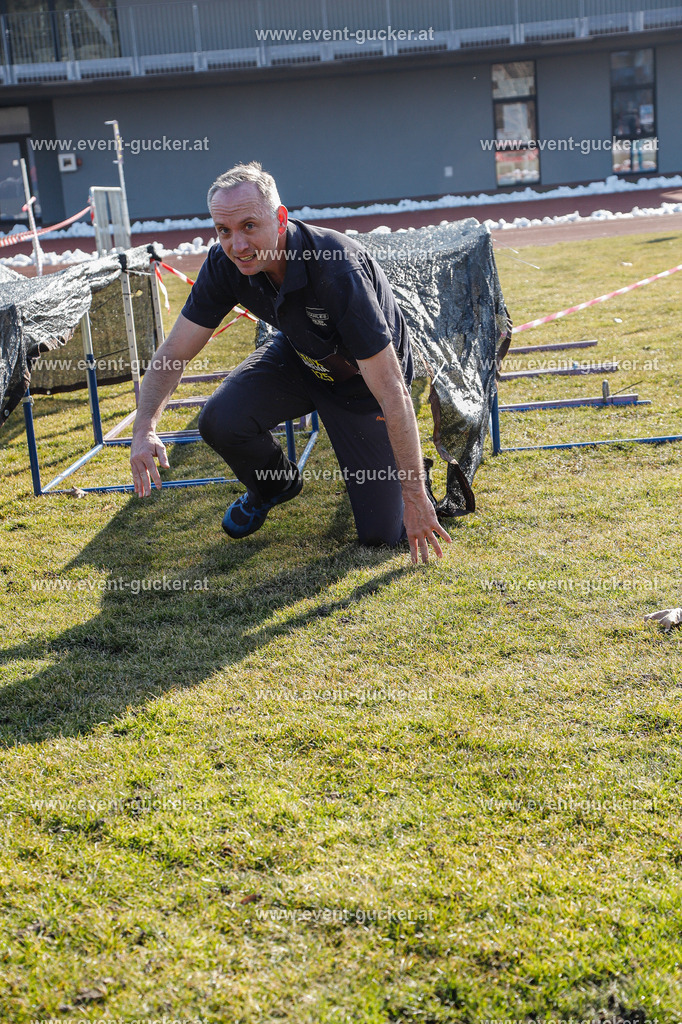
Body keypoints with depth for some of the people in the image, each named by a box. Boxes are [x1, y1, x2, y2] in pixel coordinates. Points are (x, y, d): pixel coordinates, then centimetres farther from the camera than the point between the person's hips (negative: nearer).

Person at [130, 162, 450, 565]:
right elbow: (175, 354, -14)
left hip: (363, 380, -4)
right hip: (298, 358, 5)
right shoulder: (226, 263, -22)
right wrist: (145, 429, -33)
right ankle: (274, 485, 10)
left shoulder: (338, 270, -39)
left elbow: (393, 393, -37)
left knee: (381, 535, -9)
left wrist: (415, 495, -35)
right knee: (220, 420, -24)